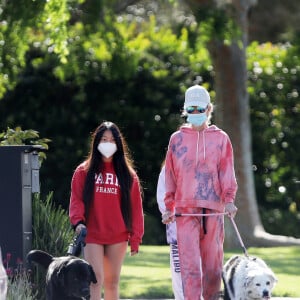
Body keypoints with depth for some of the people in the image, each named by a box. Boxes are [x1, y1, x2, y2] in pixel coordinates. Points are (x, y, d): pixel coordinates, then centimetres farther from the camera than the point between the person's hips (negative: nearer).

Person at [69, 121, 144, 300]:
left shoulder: (127, 174, 9)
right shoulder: (84, 171, 6)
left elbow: (135, 208, 7)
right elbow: (76, 199, 1)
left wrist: (135, 238, 2)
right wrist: (78, 221, -17)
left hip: (118, 238, 2)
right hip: (92, 235, -2)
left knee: (112, 281, 8)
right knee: (96, 279, -12)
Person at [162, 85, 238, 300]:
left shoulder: (221, 138, 9)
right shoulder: (177, 139, 11)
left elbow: (227, 172, 3)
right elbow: (171, 176, 14)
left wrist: (229, 200, -12)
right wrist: (169, 207, 10)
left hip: (213, 210, 0)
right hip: (185, 210, 0)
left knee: (213, 264, 5)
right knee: (190, 264, -11)